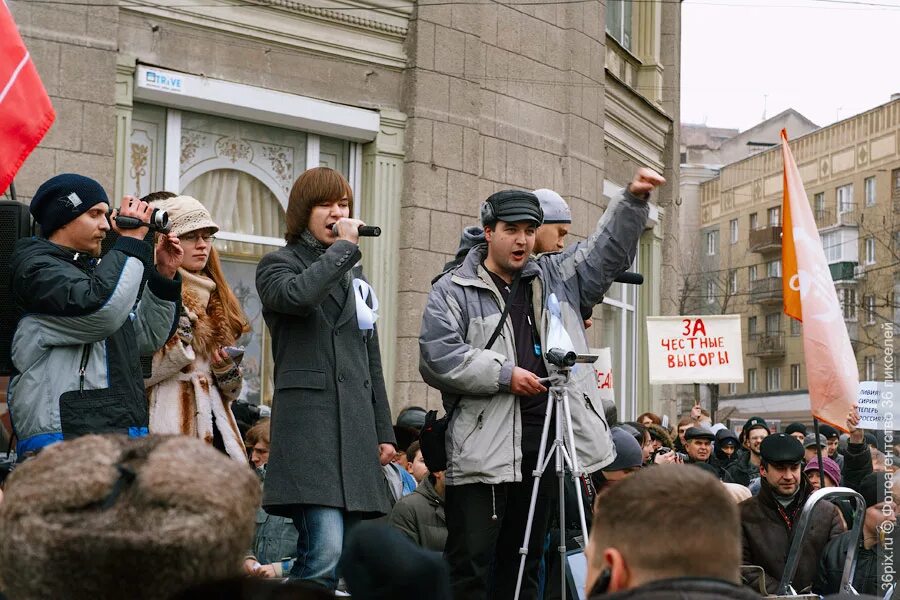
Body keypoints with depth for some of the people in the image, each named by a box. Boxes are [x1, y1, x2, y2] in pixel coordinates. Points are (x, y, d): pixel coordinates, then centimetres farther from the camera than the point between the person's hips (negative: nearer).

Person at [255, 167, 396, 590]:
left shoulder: (355, 275, 24)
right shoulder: (278, 265, 4)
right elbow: (296, 295, -22)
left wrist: (384, 432, 19)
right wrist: (343, 248, -9)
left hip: (356, 423, 7)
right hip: (308, 419, -7)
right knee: (325, 550, -20)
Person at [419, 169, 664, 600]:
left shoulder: (555, 277, 16)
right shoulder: (453, 290, 1)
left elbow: (608, 249, 15)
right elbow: (437, 358, -10)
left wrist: (633, 199, 0)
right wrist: (505, 374, -11)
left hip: (542, 440, 5)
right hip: (483, 448, -5)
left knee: (524, 564, 13)